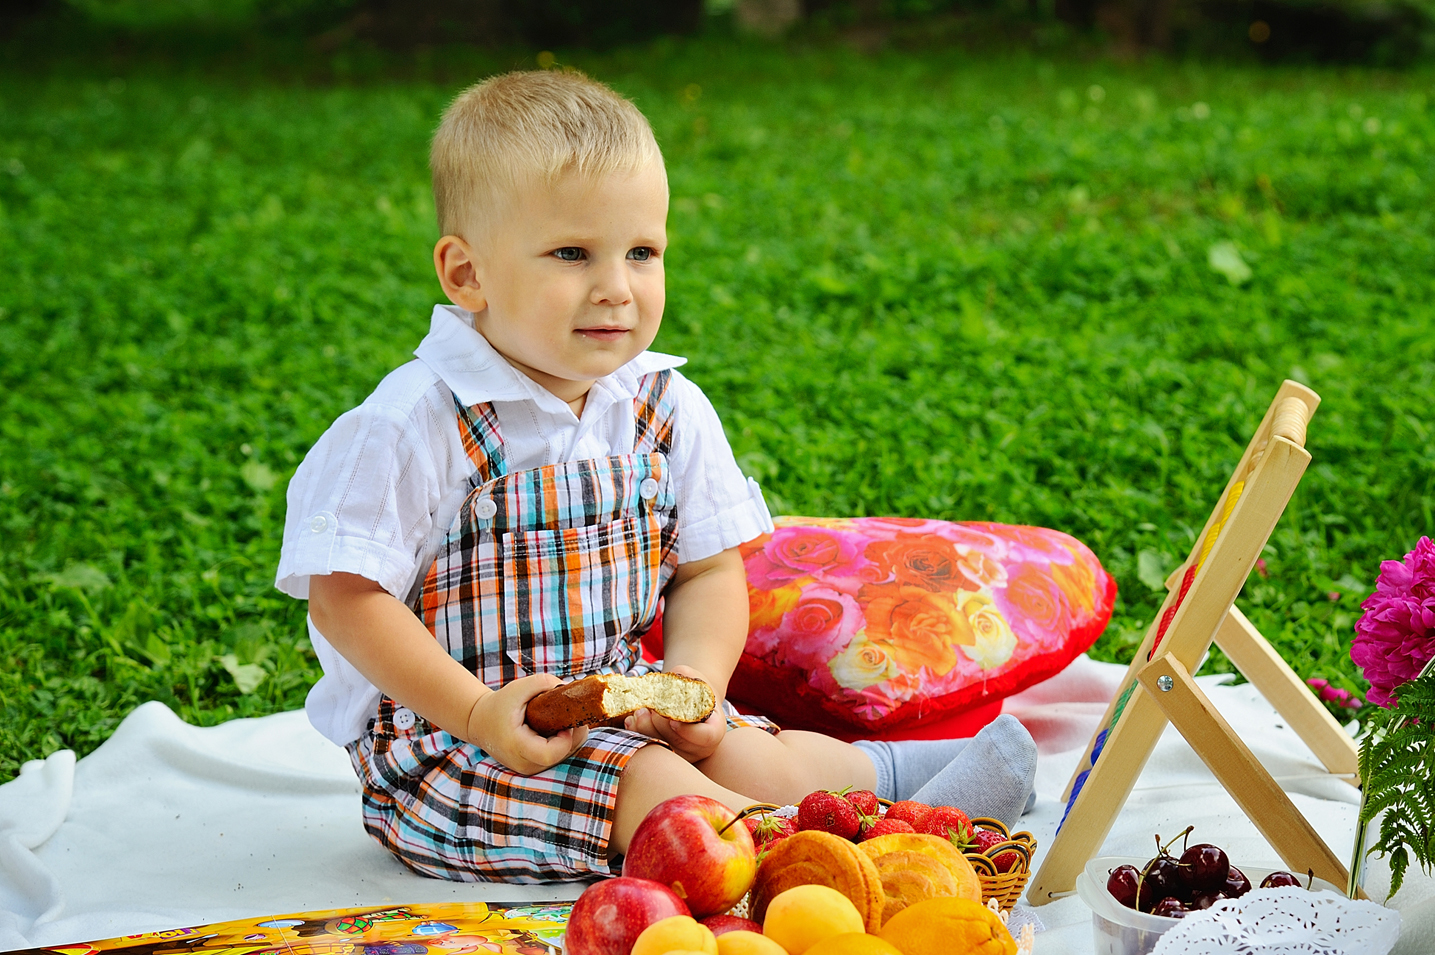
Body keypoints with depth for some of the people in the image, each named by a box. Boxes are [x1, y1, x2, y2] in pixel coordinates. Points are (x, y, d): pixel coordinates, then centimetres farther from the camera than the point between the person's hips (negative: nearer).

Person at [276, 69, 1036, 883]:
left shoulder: (667, 410, 0)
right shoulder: (417, 425, -18)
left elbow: (711, 569, 7)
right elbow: (346, 599, -17)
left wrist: (696, 682, -13)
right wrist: (479, 714, -23)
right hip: (442, 735, -6)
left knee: (748, 758, -10)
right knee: (653, 791, -26)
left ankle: (876, 773, 13)